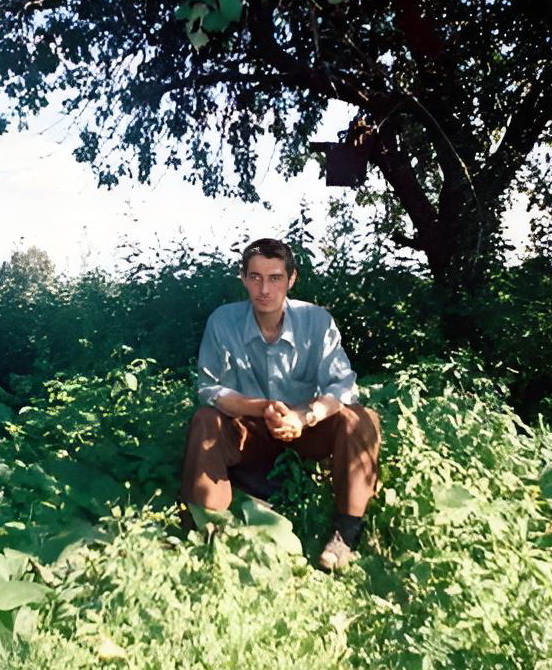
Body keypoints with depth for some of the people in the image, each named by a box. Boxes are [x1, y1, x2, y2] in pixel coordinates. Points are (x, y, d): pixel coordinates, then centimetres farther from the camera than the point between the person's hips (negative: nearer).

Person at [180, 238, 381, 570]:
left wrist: (305, 417, -40)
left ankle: (348, 531, -17)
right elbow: (210, 388, -16)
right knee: (205, 421, -27)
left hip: (307, 428, 0)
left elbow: (343, 384, -20)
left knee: (360, 420, -26)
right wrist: (263, 409, -33)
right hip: (249, 429, 0)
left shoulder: (317, 320, -17)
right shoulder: (223, 321, -17)